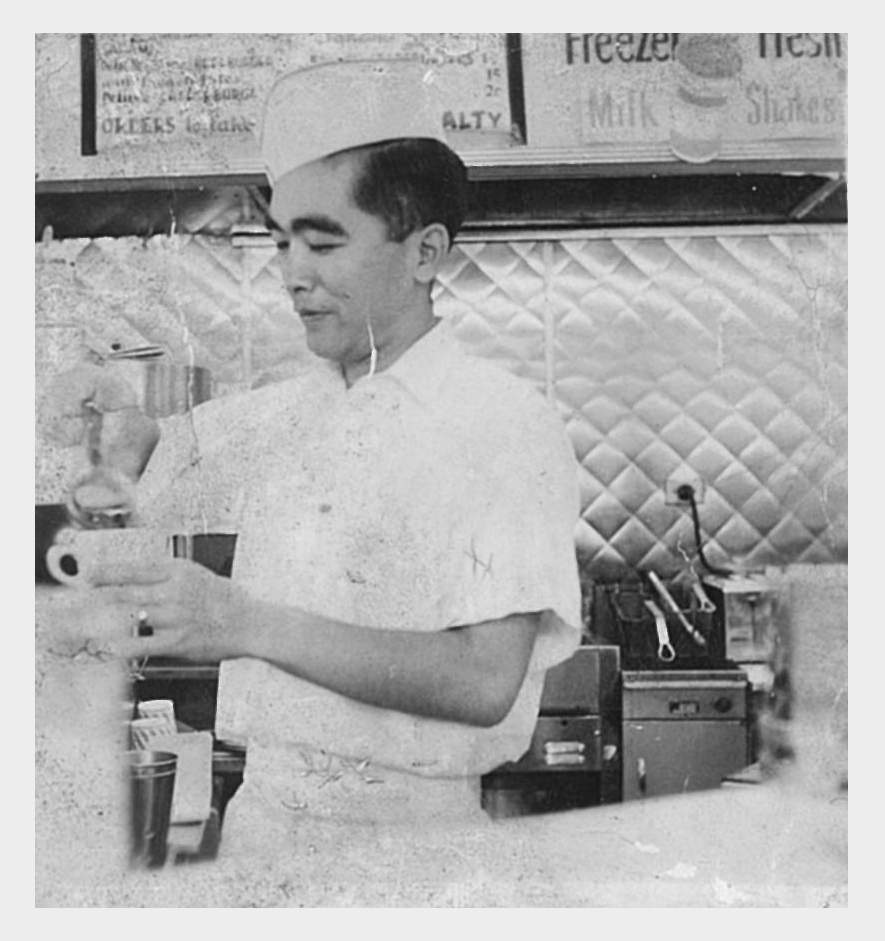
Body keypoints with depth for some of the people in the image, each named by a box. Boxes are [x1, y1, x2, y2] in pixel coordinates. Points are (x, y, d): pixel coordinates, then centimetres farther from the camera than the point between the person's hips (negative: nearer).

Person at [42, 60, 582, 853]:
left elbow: (486, 682, -20)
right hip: (261, 812, 5)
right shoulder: (284, 412, 5)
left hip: (408, 825, -5)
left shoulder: (507, 424, -13)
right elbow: (128, 459, 17)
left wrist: (249, 625, -25)